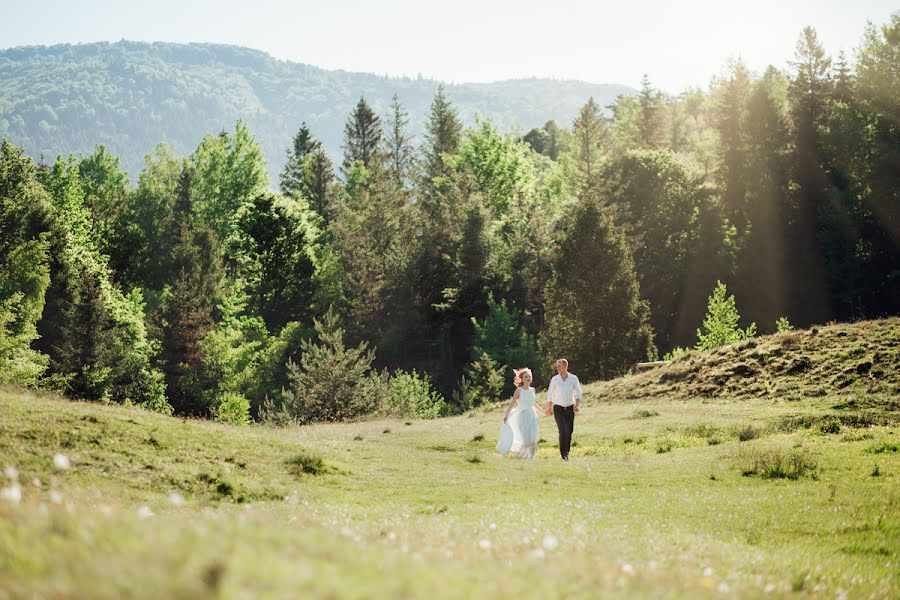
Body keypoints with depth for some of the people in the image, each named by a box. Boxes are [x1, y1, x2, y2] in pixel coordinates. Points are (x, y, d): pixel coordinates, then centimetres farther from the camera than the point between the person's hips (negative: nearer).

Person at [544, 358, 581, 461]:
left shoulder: (574, 379, -2)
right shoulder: (554, 379, -3)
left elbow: (578, 393, 7)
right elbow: (550, 394, 7)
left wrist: (577, 405, -7)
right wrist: (549, 409, 11)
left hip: (570, 408, 2)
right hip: (558, 409, -2)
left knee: (569, 432, 6)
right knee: (563, 431, -16)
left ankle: (566, 452, 22)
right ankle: (564, 454, -15)